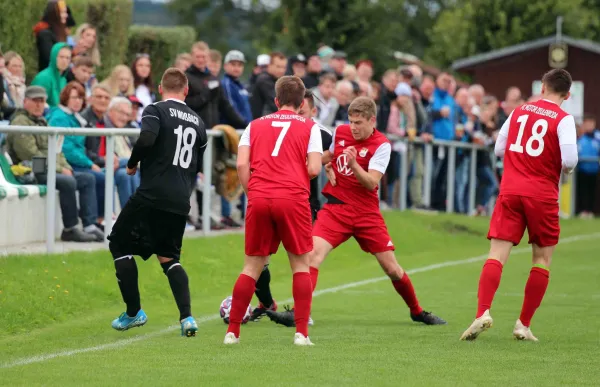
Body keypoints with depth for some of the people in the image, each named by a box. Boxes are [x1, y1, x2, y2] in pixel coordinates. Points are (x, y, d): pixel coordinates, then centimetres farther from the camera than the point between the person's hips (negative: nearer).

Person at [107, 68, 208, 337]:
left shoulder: (156, 110, -3)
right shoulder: (198, 122, 15)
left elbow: (146, 139, -21)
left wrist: (132, 164, -4)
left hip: (151, 196, -6)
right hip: (181, 202, 6)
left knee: (120, 245, 12)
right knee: (169, 257, 18)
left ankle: (133, 313, 11)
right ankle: (187, 317, -1)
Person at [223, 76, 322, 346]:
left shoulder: (255, 125, 17)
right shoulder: (309, 128, 9)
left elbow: (242, 164, 4)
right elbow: (314, 169, -2)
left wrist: (252, 193, 13)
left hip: (259, 199, 2)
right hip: (293, 199, -2)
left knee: (252, 266, 10)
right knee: (301, 265, 8)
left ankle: (232, 331, 7)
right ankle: (301, 332, 0)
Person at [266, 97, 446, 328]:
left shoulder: (381, 145, -9)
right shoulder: (340, 132, 4)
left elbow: (372, 183, -19)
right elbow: (327, 156, 26)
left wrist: (353, 164, -34)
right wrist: (328, 167, 5)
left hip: (366, 213, -2)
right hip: (335, 208, 2)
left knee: (392, 268, 2)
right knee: (313, 253, -20)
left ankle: (417, 312, 25)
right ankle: (297, 312, -25)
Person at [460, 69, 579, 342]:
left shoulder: (519, 111, 10)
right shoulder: (563, 119, -4)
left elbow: (499, 149, 16)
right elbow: (569, 160, -14)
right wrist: (565, 168, 8)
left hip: (510, 191, 3)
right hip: (543, 195, -3)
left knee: (497, 255, -3)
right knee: (542, 260, 12)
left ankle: (482, 312, -24)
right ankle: (524, 325, 7)